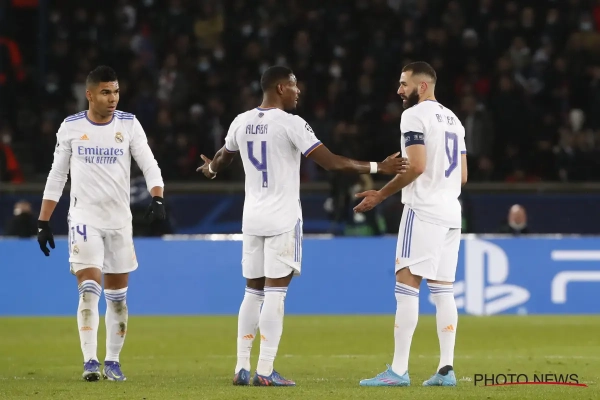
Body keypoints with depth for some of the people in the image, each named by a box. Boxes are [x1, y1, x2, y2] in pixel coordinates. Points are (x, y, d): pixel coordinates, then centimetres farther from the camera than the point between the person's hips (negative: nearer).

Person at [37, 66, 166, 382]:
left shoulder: (129, 125, 0)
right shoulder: (70, 127, 0)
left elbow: (149, 165, -6)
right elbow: (56, 176, 7)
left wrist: (157, 198, -25)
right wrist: (43, 222, 5)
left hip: (120, 220, 2)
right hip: (84, 219, -2)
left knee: (117, 296, 6)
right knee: (89, 289, -14)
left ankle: (112, 361, 16)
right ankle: (90, 361, -15)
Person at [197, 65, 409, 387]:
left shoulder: (241, 123, 6)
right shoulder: (291, 124, -12)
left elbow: (223, 157, 26)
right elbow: (331, 162, -17)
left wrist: (211, 170, 50)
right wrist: (377, 167, -12)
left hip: (252, 218, 6)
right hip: (282, 219, -6)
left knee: (253, 292, 12)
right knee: (275, 293, -5)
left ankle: (242, 367, 10)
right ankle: (265, 371, -8)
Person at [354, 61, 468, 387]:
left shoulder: (415, 116, -8)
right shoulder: (453, 119, 18)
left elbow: (416, 166, -18)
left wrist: (381, 195, -10)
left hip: (423, 210, -8)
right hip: (451, 211, 8)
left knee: (406, 287, -8)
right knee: (443, 290, 8)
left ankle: (398, 370, -13)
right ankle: (446, 369, 3)